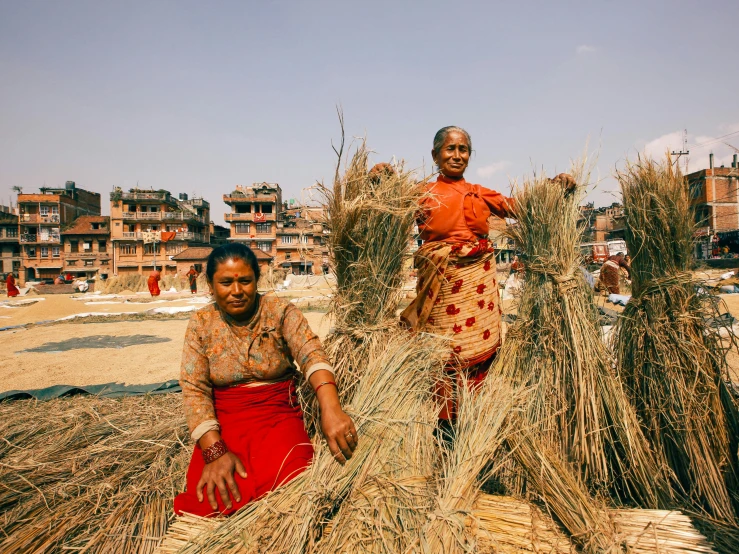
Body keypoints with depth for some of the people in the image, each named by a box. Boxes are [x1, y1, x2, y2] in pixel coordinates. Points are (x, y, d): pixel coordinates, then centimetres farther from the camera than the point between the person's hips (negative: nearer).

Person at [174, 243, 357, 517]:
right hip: (223, 422, 1)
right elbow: (194, 389, -6)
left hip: (278, 415, -1)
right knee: (213, 503, -24)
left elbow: (312, 354, -22)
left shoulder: (280, 311, -5)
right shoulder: (201, 323, 1)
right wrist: (214, 450, -20)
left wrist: (331, 409, -41)